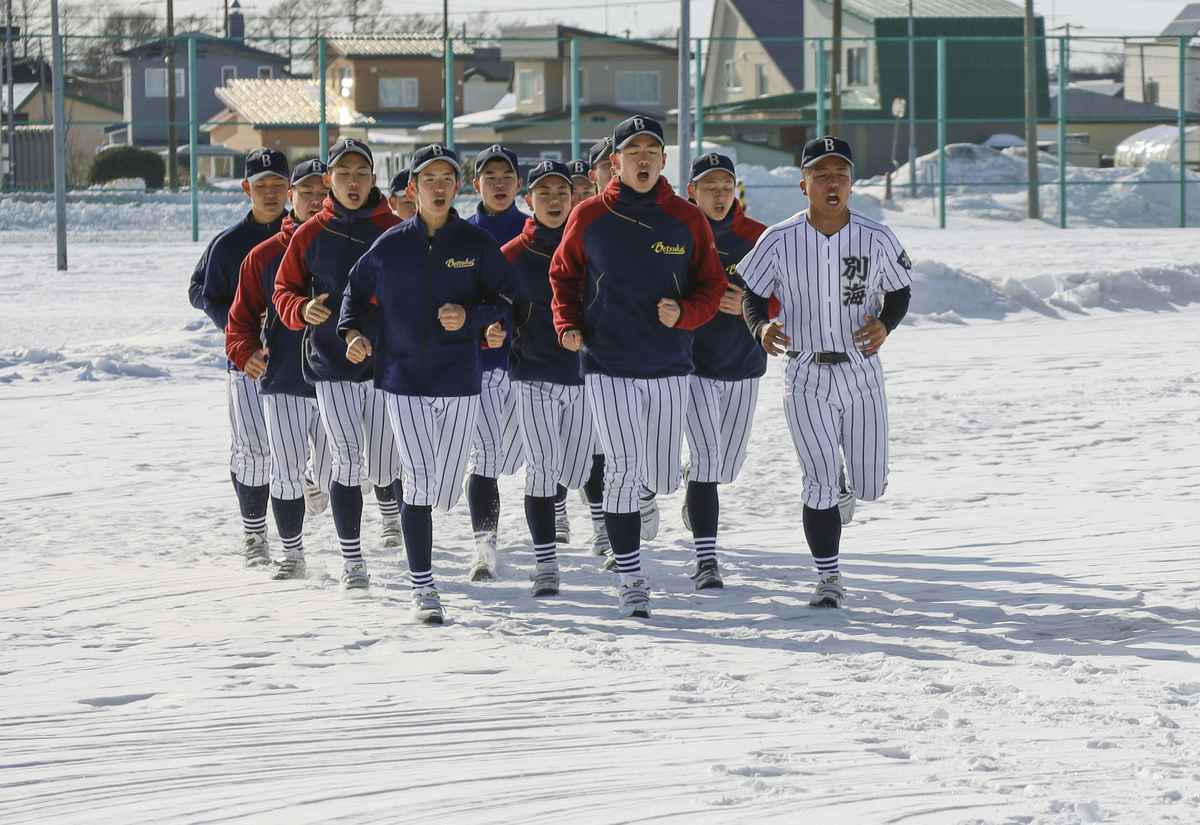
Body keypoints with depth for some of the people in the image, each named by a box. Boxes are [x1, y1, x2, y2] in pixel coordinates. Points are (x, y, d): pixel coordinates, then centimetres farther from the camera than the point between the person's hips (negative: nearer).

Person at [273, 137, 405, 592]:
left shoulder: (395, 230, -1)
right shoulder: (311, 234, 3)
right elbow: (284, 290, 10)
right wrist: (302, 309, -11)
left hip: (387, 362, 0)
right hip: (331, 363, 0)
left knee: (382, 465, 5)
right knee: (347, 460, -5)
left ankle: (390, 511, 42)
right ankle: (351, 559, 4)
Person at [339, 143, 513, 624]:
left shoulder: (476, 244, 2)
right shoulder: (389, 246, 3)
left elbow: (504, 301, 4)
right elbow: (356, 291, 15)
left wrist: (470, 316, -15)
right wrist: (353, 332, -2)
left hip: (460, 380, 1)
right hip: (404, 379, -1)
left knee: (444, 489, 6)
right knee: (419, 481, -12)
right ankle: (423, 588, -9)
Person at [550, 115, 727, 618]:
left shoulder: (687, 221, 3)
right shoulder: (589, 218, 0)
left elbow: (711, 286, 8)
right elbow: (564, 276, 12)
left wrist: (683, 312, -12)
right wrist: (567, 325, -4)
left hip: (669, 368, 2)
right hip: (608, 367, -2)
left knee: (663, 480, 6)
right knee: (622, 468, -12)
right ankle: (630, 579, -4)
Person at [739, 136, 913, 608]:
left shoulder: (877, 240, -5)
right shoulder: (779, 241, -7)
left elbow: (900, 291, 8)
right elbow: (752, 295, 3)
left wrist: (885, 325, -12)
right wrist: (761, 328, -19)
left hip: (863, 377, 2)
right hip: (806, 378, -2)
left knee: (870, 489, 5)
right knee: (820, 486, -9)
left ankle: (846, 487, 44)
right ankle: (829, 578, 7)